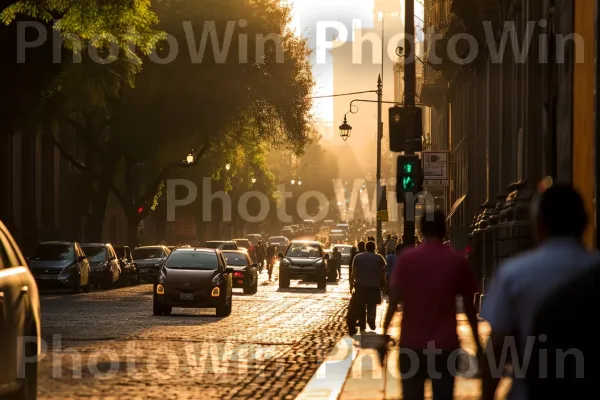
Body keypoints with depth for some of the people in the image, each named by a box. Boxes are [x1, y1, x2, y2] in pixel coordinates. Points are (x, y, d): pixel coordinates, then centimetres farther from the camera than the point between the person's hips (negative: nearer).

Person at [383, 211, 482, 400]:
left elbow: (394, 300, -6)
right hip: (446, 344, 0)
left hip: (412, 343, 0)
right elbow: (469, 306, 5)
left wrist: (384, 333, 0)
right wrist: (477, 343, 13)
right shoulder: (458, 262, 1)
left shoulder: (406, 258, -2)